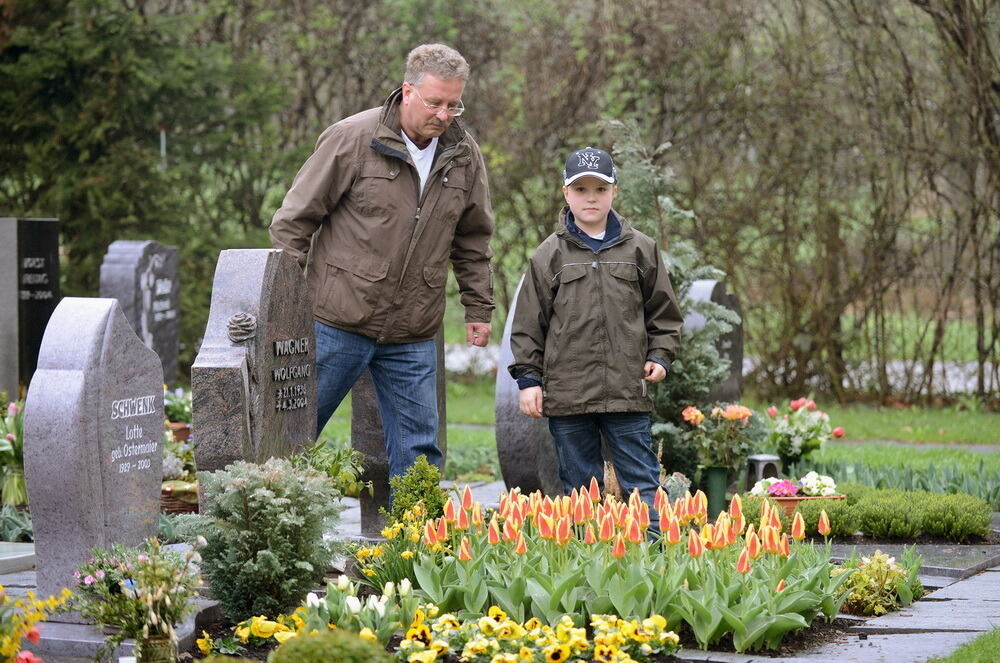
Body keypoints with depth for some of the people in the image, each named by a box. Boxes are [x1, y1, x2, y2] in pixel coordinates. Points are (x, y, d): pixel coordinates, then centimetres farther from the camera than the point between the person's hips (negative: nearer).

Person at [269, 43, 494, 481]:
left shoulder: (463, 157, 5)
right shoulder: (352, 139, -9)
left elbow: (473, 239, 19)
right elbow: (294, 221, -5)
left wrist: (478, 308, 15)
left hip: (413, 336, 4)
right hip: (338, 324, -4)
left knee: (417, 451, 5)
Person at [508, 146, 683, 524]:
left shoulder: (640, 250, 8)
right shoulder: (549, 255, 6)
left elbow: (663, 312, 16)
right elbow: (528, 323, 7)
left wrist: (659, 356, 3)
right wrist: (528, 378, 2)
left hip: (628, 392, 0)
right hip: (566, 391, 0)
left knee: (642, 483, 1)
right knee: (579, 485, 7)